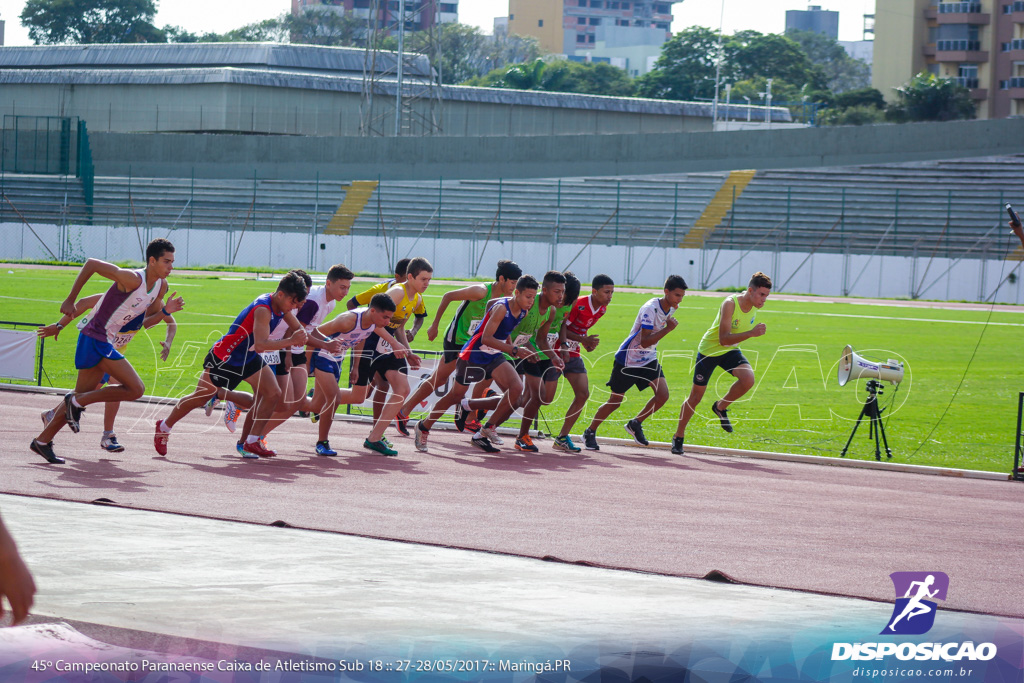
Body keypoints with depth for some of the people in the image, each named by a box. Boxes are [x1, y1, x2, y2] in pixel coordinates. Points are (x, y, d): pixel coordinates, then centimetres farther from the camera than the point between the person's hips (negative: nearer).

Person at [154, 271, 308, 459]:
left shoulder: (282, 305, -6)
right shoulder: (262, 309, -34)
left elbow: (298, 329, 10)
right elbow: (261, 345, -46)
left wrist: (298, 337, -12)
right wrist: (290, 341, -49)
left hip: (249, 358, 8)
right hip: (225, 357, -8)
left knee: (273, 393, -9)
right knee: (201, 397, 7)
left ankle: (251, 442, -3)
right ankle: (164, 427, 30)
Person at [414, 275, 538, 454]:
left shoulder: (522, 312, 0)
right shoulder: (501, 308, -25)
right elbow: (486, 338, -32)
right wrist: (514, 350, -37)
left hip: (494, 356, 7)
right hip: (473, 355, -7)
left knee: (516, 388, -16)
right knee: (455, 396, 6)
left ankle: (486, 432, -8)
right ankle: (423, 427, 31)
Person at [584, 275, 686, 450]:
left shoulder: (669, 309, 0)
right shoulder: (650, 309, -26)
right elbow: (645, 342, -31)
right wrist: (668, 329, -33)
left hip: (648, 359, 7)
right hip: (628, 359, -7)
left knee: (662, 395, -12)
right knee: (615, 401, 3)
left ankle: (635, 424, 9)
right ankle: (590, 432, 22)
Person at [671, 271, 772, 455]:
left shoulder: (754, 304, -9)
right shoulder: (730, 304, -30)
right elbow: (724, 339, -36)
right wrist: (751, 333, -45)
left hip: (731, 351, 5)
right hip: (709, 349, -5)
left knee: (748, 379, -24)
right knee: (696, 396, 5)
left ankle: (721, 407, 2)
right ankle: (679, 436, 25)